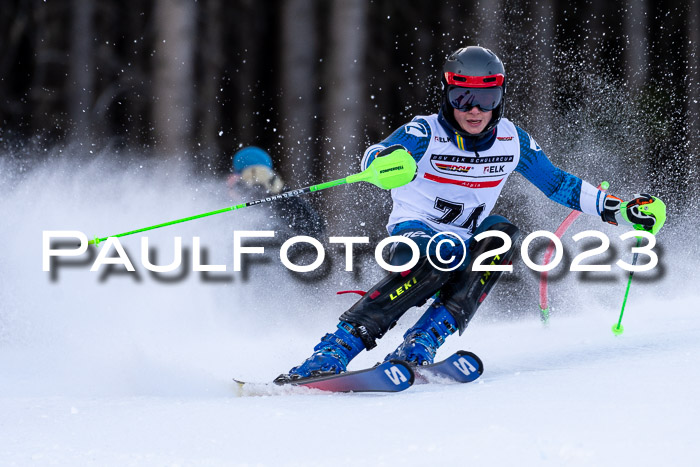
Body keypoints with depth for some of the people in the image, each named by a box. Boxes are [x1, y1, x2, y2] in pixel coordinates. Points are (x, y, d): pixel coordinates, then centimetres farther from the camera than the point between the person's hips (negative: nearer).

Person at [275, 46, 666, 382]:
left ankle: (422, 344, -33)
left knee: (502, 234, -25)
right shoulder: (426, 133, -15)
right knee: (438, 259, -37)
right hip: (415, 230, -5)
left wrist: (621, 209, 3)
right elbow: (374, 158, -33)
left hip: (468, 240, 5)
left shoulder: (513, 141, -1)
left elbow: (558, 184, 11)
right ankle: (336, 350, -43)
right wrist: (385, 161, -59)